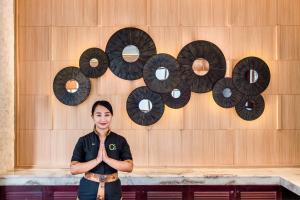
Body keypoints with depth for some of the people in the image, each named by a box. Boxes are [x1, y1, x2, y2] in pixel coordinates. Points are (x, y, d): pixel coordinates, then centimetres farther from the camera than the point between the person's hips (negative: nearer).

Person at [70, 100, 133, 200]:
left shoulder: (120, 140, -3)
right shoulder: (84, 140, -4)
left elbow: (129, 167, -12)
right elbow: (73, 169, -11)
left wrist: (106, 159, -22)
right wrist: (97, 160, -21)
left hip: (112, 190, 1)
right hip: (88, 190, 0)